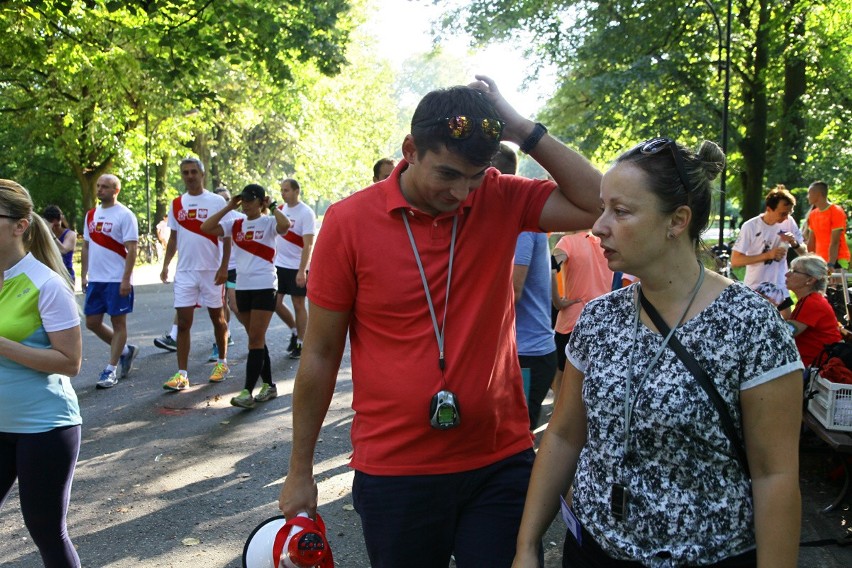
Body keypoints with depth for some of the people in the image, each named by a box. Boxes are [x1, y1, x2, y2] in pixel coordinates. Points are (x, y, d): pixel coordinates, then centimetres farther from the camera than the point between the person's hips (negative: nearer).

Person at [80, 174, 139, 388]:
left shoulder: (125, 215, -9)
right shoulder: (91, 215, 12)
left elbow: (131, 249, -13)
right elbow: (86, 246, 18)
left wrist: (126, 279, -19)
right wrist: (83, 275, 13)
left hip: (117, 280, -7)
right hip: (95, 279, 7)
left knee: (118, 323, 1)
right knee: (92, 323, 9)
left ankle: (111, 370, 6)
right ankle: (125, 350, 28)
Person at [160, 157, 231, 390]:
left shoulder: (217, 202, -4)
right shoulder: (176, 204, 8)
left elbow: (226, 236, -4)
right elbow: (173, 237, 14)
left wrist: (224, 267, -12)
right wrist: (165, 265, 4)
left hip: (211, 271, -3)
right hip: (185, 272, 3)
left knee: (217, 318, 10)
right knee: (183, 323, -1)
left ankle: (222, 363, 27)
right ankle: (182, 374, 0)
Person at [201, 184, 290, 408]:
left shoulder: (268, 222, -4)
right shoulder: (235, 224, 9)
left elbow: (284, 225, -27)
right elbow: (206, 227, -2)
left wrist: (272, 207, -13)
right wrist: (229, 207, -1)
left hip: (264, 286, -6)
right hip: (242, 286, 6)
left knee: (256, 339, -7)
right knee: (256, 339, 12)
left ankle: (247, 392, -9)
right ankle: (269, 385, 23)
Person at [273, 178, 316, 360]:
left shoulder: (306, 213, -13)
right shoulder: (279, 209, 7)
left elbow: (308, 245, -18)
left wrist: (302, 271, -24)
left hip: (297, 267, -6)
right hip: (279, 264, 6)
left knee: (298, 305, 2)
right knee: (275, 302, 6)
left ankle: (300, 343, 13)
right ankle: (294, 330, 27)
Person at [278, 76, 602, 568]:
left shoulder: (502, 200, -2)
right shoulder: (349, 222, -8)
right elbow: (321, 355, -2)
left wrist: (524, 130, -14)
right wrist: (300, 472, 4)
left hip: (500, 463, 1)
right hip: (394, 471, -1)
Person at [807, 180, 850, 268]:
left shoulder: (837, 212, -10)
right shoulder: (812, 214, 10)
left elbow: (835, 242, -17)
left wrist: (831, 264, -23)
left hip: (837, 260, -6)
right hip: (819, 261, 6)